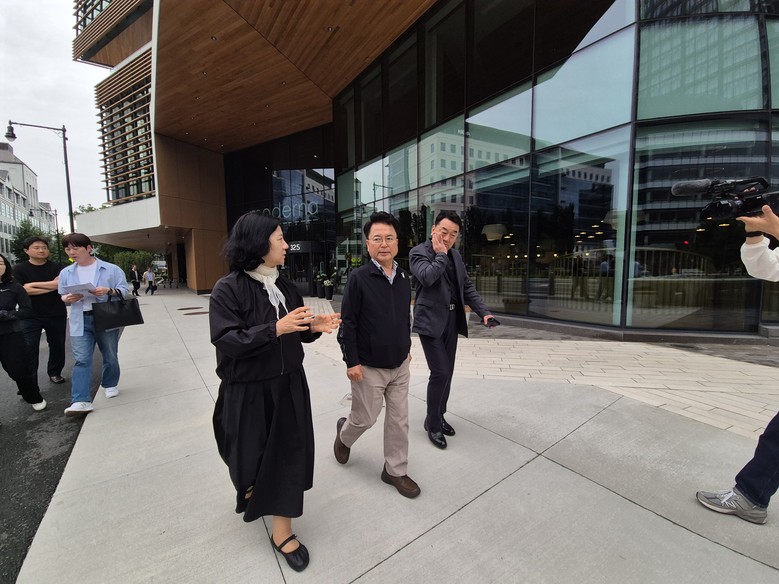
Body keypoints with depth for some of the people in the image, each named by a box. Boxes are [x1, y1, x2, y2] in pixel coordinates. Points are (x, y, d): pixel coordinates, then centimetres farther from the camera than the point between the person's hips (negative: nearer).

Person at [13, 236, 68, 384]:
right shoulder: (20, 269, 2)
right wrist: (51, 286, -13)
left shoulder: (57, 267, 3)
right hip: (30, 316, -1)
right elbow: (23, 290, -10)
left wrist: (33, 284, -12)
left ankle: (55, 373, 27)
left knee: (57, 346, 10)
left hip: (57, 315, 1)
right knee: (28, 349, -4)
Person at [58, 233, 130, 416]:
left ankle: (110, 385, 33)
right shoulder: (66, 273, 9)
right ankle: (81, 401, -5)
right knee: (81, 360, -5)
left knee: (110, 356, 11)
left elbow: (125, 290, -3)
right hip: (80, 322, 2)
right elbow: (62, 296, 14)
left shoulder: (111, 269, -2)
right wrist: (67, 299, -10)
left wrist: (109, 291, -22)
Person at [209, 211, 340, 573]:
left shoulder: (285, 286, 3)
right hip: (248, 390, -5)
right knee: (250, 454, 14)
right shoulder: (229, 288, -14)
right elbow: (226, 340, -21)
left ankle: (282, 531, 36)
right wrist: (276, 329, -29)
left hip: (288, 385, 5)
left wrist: (314, 327, -11)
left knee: (289, 452, 12)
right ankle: (250, 487, 51)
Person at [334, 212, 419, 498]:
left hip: (400, 365, 5)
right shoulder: (359, 278, -15)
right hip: (369, 367, -5)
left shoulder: (403, 278, 3)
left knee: (399, 419, 13)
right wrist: (352, 362, -14)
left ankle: (395, 471, 34)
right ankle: (344, 434, 46)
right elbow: (347, 323, -13)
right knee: (365, 418, 11)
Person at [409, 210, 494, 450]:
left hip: (451, 321, 7)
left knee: (447, 373, 13)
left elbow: (467, 287, 13)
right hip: (430, 321, -6)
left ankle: (439, 416, 33)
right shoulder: (418, 252, -8)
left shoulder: (455, 255, 12)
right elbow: (427, 277, -27)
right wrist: (440, 254, -14)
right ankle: (432, 423, 15)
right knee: (440, 373, -7)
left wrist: (484, 312, 2)